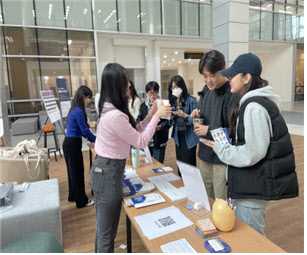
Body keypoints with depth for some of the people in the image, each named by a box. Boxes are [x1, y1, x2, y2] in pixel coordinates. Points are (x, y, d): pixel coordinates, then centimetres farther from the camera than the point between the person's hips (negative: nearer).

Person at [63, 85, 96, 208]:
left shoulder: (75, 109, 11)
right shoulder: (78, 111, -19)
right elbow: (85, 130, -15)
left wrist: (92, 139, 16)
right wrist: (96, 140, -2)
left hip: (69, 143, 10)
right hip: (73, 144, -10)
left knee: (73, 171, 20)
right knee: (78, 172, 2)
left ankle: (73, 196, 36)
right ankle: (82, 201, 16)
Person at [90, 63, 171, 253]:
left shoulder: (109, 109, 4)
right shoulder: (115, 116, -26)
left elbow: (133, 133, 9)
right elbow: (141, 141, -16)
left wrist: (151, 115, 5)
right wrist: (157, 116, -9)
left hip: (102, 169, 10)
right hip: (109, 172, -10)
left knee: (103, 226, 25)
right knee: (107, 232, 10)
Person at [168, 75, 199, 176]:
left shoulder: (191, 100, -11)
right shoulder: (173, 101, 8)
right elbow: (173, 122, 11)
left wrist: (185, 116, -30)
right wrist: (171, 117, -10)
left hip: (189, 137, -6)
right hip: (178, 136, 6)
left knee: (188, 164, -2)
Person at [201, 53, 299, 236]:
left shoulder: (254, 107, -22)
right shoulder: (259, 101, 11)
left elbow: (252, 153, -25)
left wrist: (220, 149, -13)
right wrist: (224, 144, 8)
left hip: (254, 187, -10)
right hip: (253, 183, 10)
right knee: (255, 234, 26)